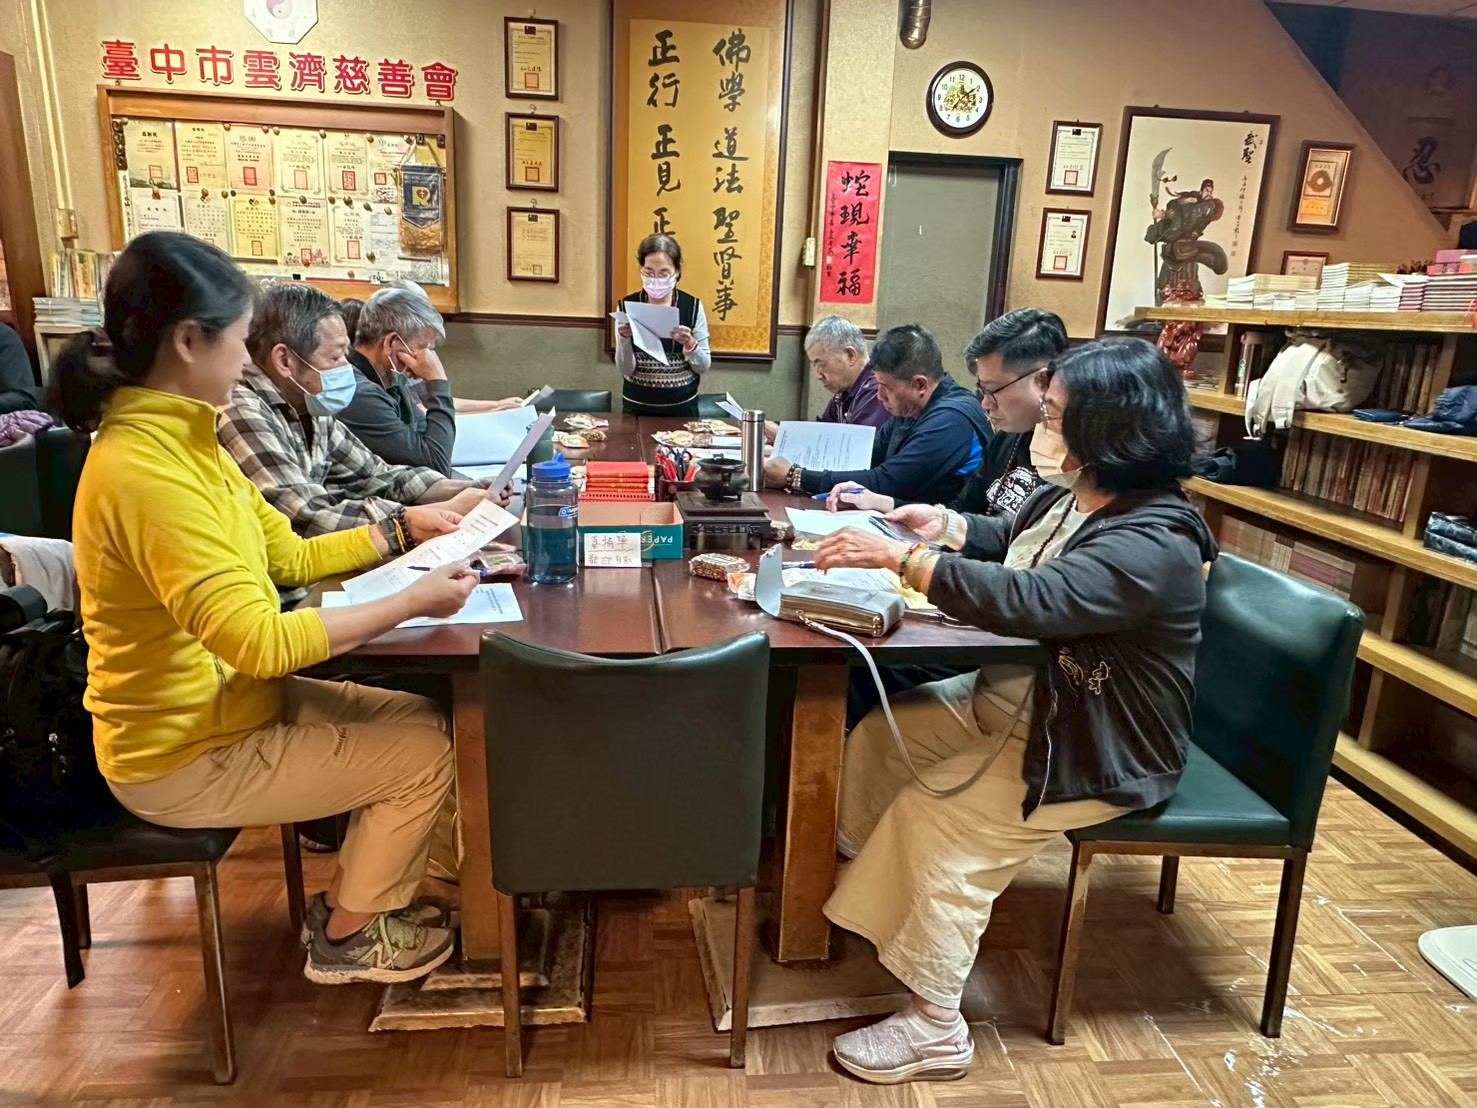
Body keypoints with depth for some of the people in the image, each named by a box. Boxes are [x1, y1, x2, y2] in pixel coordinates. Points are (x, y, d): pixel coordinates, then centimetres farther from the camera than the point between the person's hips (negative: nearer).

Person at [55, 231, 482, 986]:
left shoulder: (178, 441, 3)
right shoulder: (144, 471, -29)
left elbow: (290, 556, 10)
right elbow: (260, 642, -32)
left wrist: (400, 531, 7)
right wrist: (412, 603, -26)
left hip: (223, 701, 9)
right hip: (185, 756, -9)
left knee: (416, 718, 11)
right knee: (429, 749, -5)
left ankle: (352, 896, 27)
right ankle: (345, 937, 17)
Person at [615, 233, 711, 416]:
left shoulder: (693, 306, -5)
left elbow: (703, 367, -2)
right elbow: (625, 370, -6)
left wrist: (689, 343, -19)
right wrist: (624, 339, -22)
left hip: (682, 406, 0)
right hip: (637, 406, 0)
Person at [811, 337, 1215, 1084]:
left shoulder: (1152, 547, -29)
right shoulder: (1071, 496, 0)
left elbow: (1026, 601, -42)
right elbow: (1011, 539, 21)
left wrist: (900, 558, -38)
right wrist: (947, 526, 2)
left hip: (1099, 751, -9)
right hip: (1026, 694, 9)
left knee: (936, 813, -21)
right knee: (879, 737, 5)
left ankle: (935, 1028, -4)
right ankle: (848, 889, 22)